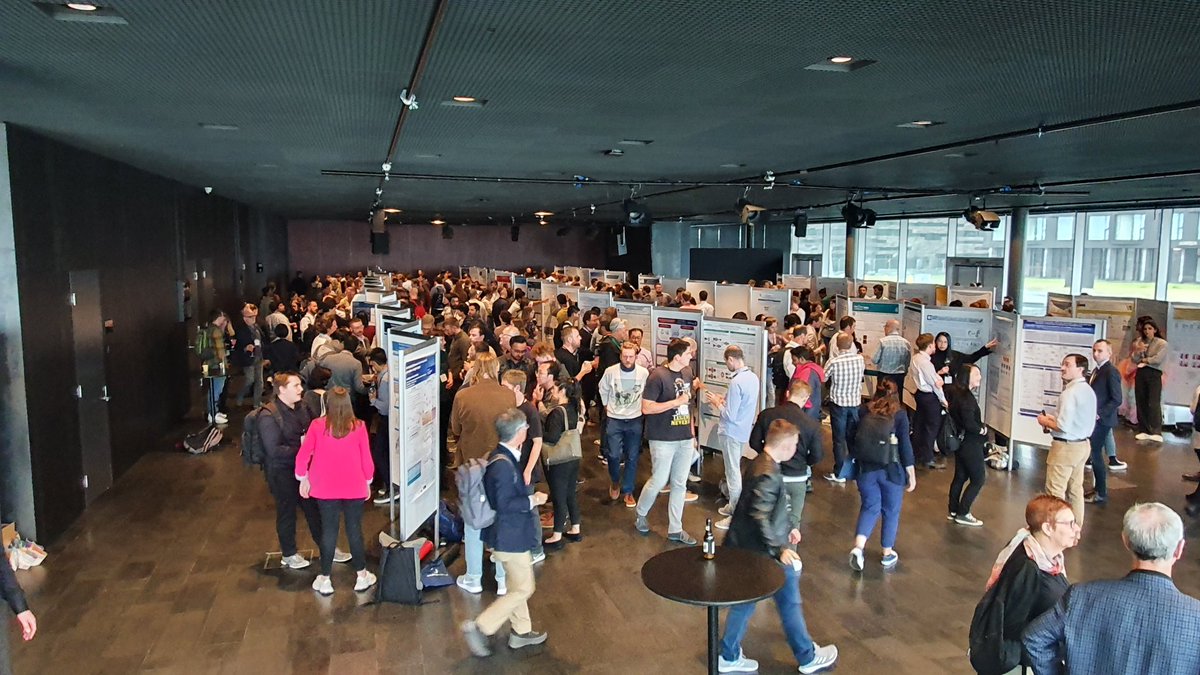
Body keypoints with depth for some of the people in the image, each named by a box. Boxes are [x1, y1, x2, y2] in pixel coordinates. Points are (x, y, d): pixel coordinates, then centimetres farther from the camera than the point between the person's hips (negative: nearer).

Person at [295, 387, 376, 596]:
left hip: (325, 488, 1)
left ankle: (325, 580, 19)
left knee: (328, 530, 11)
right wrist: (368, 482, 9)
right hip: (354, 488, 0)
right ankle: (362, 576, 21)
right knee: (354, 530, 11)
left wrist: (303, 479, 8)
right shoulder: (358, 427, -10)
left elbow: (302, 456, -7)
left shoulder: (317, 425, -8)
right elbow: (366, 459, -5)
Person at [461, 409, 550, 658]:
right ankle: (480, 627, 8)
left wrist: (529, 497, 9)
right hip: (511, 537, -10)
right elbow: (505, 504, -28)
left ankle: (521, 632, 37)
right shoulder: (504, 465, -28)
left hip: (508, 534, 10)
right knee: (523, 589, 4)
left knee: (517, 586, 23)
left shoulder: (498, 457, 3)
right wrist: (533, 500, -18)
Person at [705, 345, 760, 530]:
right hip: (743, 430, 9)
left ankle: (736, 516, 9)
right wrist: (723, 399, 11)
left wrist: (716, 402, -9)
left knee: (733, 472, 1)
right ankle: (734, 505, 34)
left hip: (731, 433, -9)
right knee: (735, 470, 21)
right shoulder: (753, 377, 3)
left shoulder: (736, 382, -25)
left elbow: (730, 415, -23)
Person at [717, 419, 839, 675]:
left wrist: (787, 529, 19)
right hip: (763, 551, -9)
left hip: (746, 546, 9)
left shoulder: (762, 463, 5)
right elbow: (760, 518, -28)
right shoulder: (768, 474, -26)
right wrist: (779, 549, -25)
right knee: (790, 602, 10)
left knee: (746, 600, 18)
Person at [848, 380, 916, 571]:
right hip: (890, 469, -2)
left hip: (865, 467, 2)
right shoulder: (899, 414, -2)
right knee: (891, 511, 15)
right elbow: (905, 446, -5)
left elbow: (854, 439, 7)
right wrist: (911, 475, 1)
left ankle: (858, 547, -4)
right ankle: (888, 555, 26)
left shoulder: (864, 411, 5)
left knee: (869, 507, 15)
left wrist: (854, 468, 17)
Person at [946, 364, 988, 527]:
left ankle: (953, 510, 24)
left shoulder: (955, 392, 4)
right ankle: (963, 514, 5)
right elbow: (969, 423, -27)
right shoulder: (966, 397, -23)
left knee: (960, 476, 16)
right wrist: (982, 430, -11)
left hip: (961, 442, 9)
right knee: (978, 478, 1)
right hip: (970, 444, -9)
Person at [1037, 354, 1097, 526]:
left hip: (1066, 447, -9)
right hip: (1082, 445, 9)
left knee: (1055, 491, -1)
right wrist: (1055, 419, 12)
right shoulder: (1088, 390, 9)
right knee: (1075, 490, 17)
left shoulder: (1070, 393, -20)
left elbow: (1064, 426, -24)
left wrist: (1045, 422, -7)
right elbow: (1077, 420, 15)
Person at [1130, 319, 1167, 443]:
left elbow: (1158, 359, -12)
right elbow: (1135, 360, 8)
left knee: (1154, 403, -13)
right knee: (1141, 403, 5)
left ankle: (1156, 432, -18)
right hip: (1140, 374, 5)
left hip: (1154, 374, -5)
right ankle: (1144, 430, 11)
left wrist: (1144, 360, 2)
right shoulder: (1140, 341, 14)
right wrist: (1138, 351, -11)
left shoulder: (1162, 343, 0)